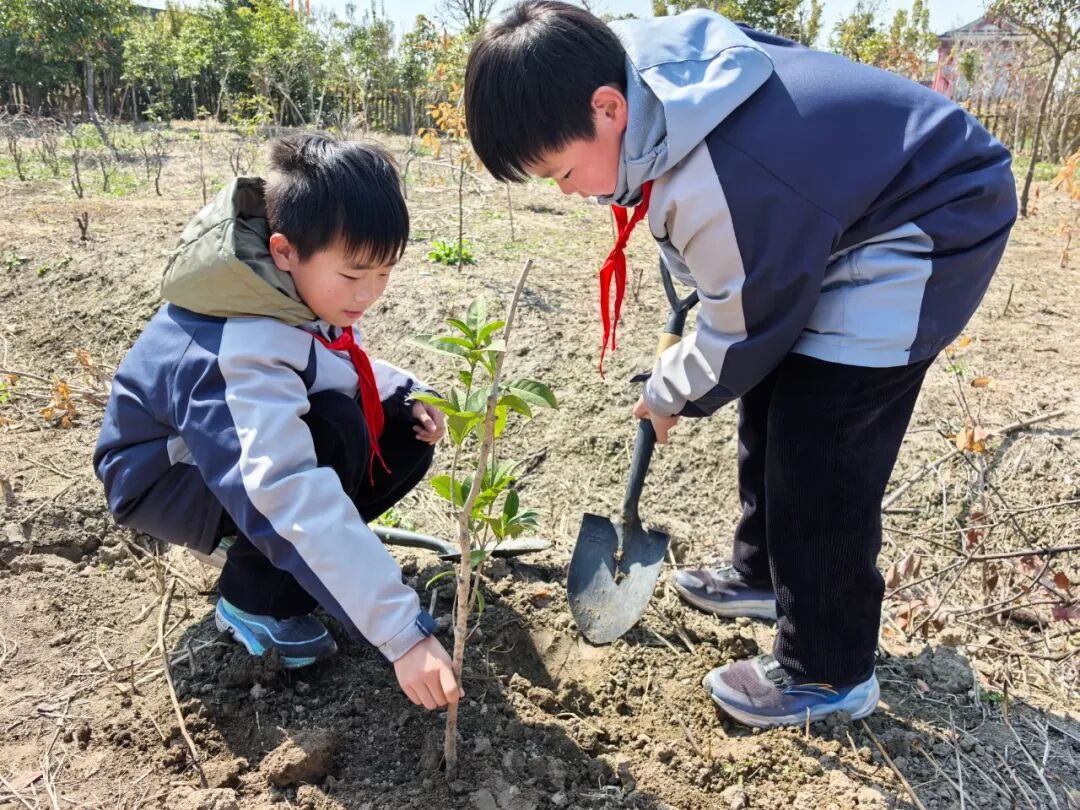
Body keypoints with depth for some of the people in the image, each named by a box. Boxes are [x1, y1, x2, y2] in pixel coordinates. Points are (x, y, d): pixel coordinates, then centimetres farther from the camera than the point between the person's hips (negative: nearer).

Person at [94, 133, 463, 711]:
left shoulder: (297, 283, -13)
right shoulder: (239, 356, -39)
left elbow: (338, 361, 8)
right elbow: (297, 500, -47)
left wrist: (405, 393, -12)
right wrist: (401, 633, -49)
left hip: (252, 435, 8)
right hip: (163, 479, -8)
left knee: (404, 434, -7)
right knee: (335, 432, -35)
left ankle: (266, 548, 5)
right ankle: (255, 601, -14)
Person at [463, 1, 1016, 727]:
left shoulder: (718, 185, -37)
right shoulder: (641, 59, -11)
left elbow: (741, 336, -21)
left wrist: (669, 394, -1)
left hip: (930, 227, -10)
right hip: (846, 205, 10)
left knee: (818, 447, -11)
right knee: (772, 400, 16)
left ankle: (828, 672, 6)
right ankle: (764, 572, 36)